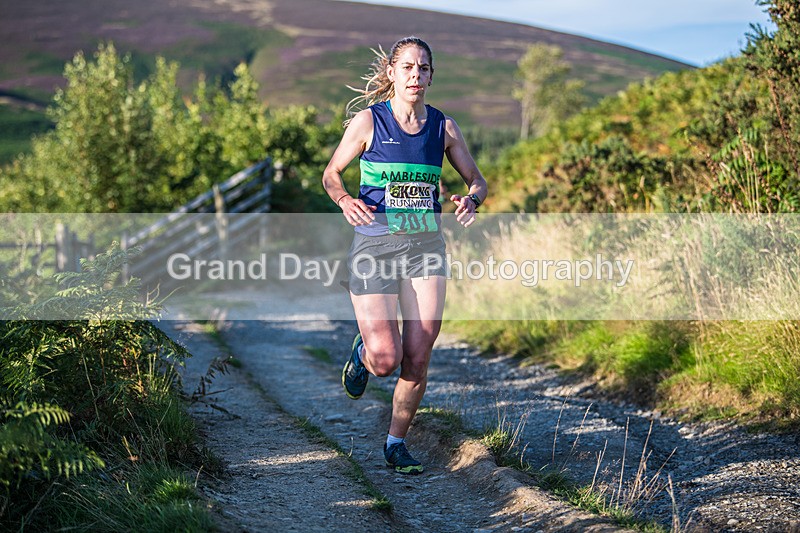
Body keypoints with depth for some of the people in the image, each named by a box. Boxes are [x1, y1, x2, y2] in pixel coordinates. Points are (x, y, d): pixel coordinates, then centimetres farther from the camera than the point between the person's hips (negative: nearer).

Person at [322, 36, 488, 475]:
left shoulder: (443, 127, 5)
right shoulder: (368, 120, -2)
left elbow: (477, 181, 14)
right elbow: (331, 175, 6)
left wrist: (471, 200, -10)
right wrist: (345, 201, -16)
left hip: (426, 245, 3)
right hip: (374, 245, -3)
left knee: (417, 359, -2)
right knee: (386, 359, -11)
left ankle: (397, 443, 18)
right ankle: (362, 351, 26)